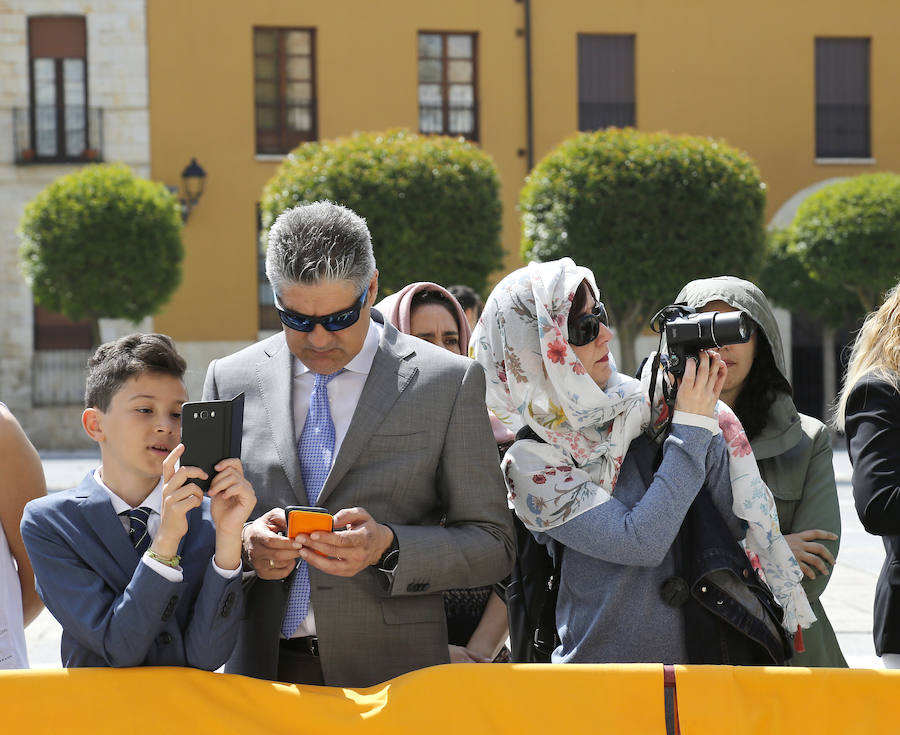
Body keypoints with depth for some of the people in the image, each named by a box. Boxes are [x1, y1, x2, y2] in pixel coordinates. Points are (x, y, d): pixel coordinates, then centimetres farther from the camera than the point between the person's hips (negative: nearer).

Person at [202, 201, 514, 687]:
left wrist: (388, 547, -15)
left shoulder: (449, 383, 2)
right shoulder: (230, 379, 10)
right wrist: (243, 545, -7)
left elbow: (492, 546, 1)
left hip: (388, 675, -5)